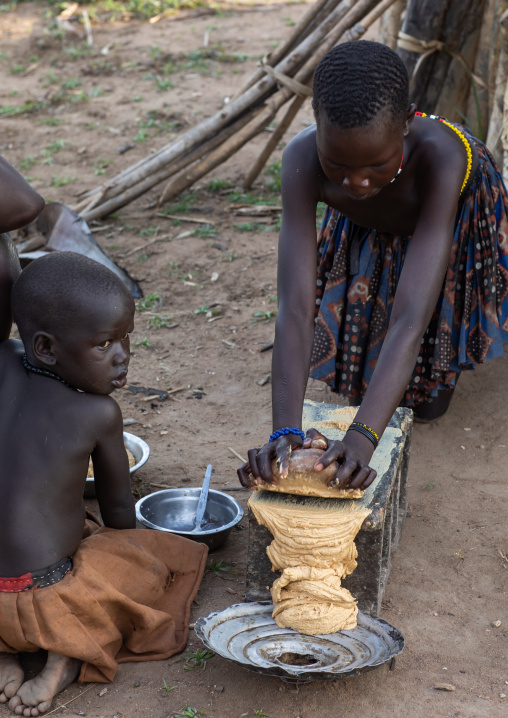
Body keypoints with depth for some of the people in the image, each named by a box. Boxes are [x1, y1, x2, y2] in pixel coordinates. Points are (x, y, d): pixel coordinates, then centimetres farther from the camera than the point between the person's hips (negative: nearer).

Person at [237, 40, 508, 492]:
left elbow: (411, 316, -53)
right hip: (366, 235, 2)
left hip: (454, 224, -2)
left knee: (428, 403, 4)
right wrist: (286, 430, -58)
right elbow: (295, 306, -45)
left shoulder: (441, 156, -47)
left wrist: (363, 436, -64)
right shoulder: (303, 159, -41)